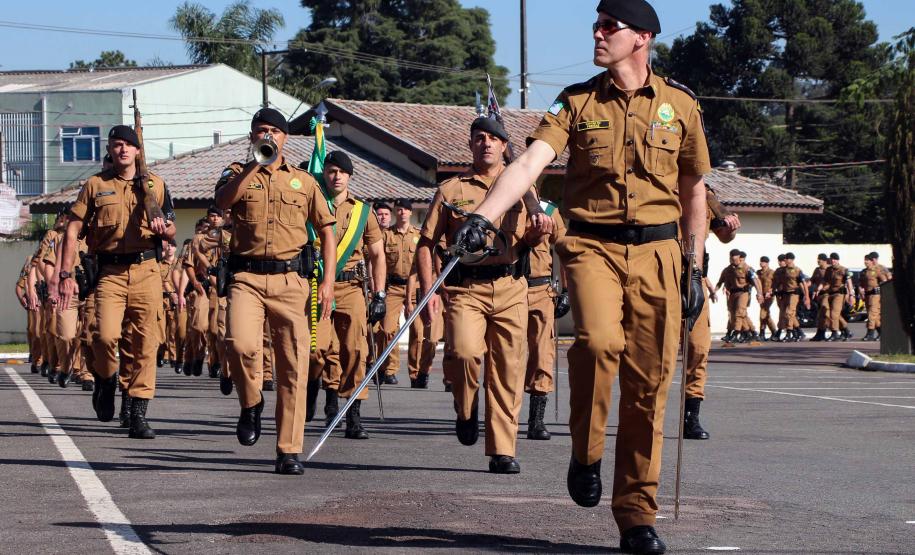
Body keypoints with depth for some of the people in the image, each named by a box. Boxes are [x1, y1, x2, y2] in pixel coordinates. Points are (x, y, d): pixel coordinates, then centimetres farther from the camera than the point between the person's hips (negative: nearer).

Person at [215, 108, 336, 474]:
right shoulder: (239, 174, 13)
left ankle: (289, 452, 2)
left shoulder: (304, 182, 16)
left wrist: (328, 280, 4)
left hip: (291, 279, 1)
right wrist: (255, 164, -16)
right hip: (247, 276, -1)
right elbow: (223, 200, -11)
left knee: (293, 364, -3)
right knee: (240, 344, -25)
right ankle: (250, 404, 6)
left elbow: (326, 231, 16)